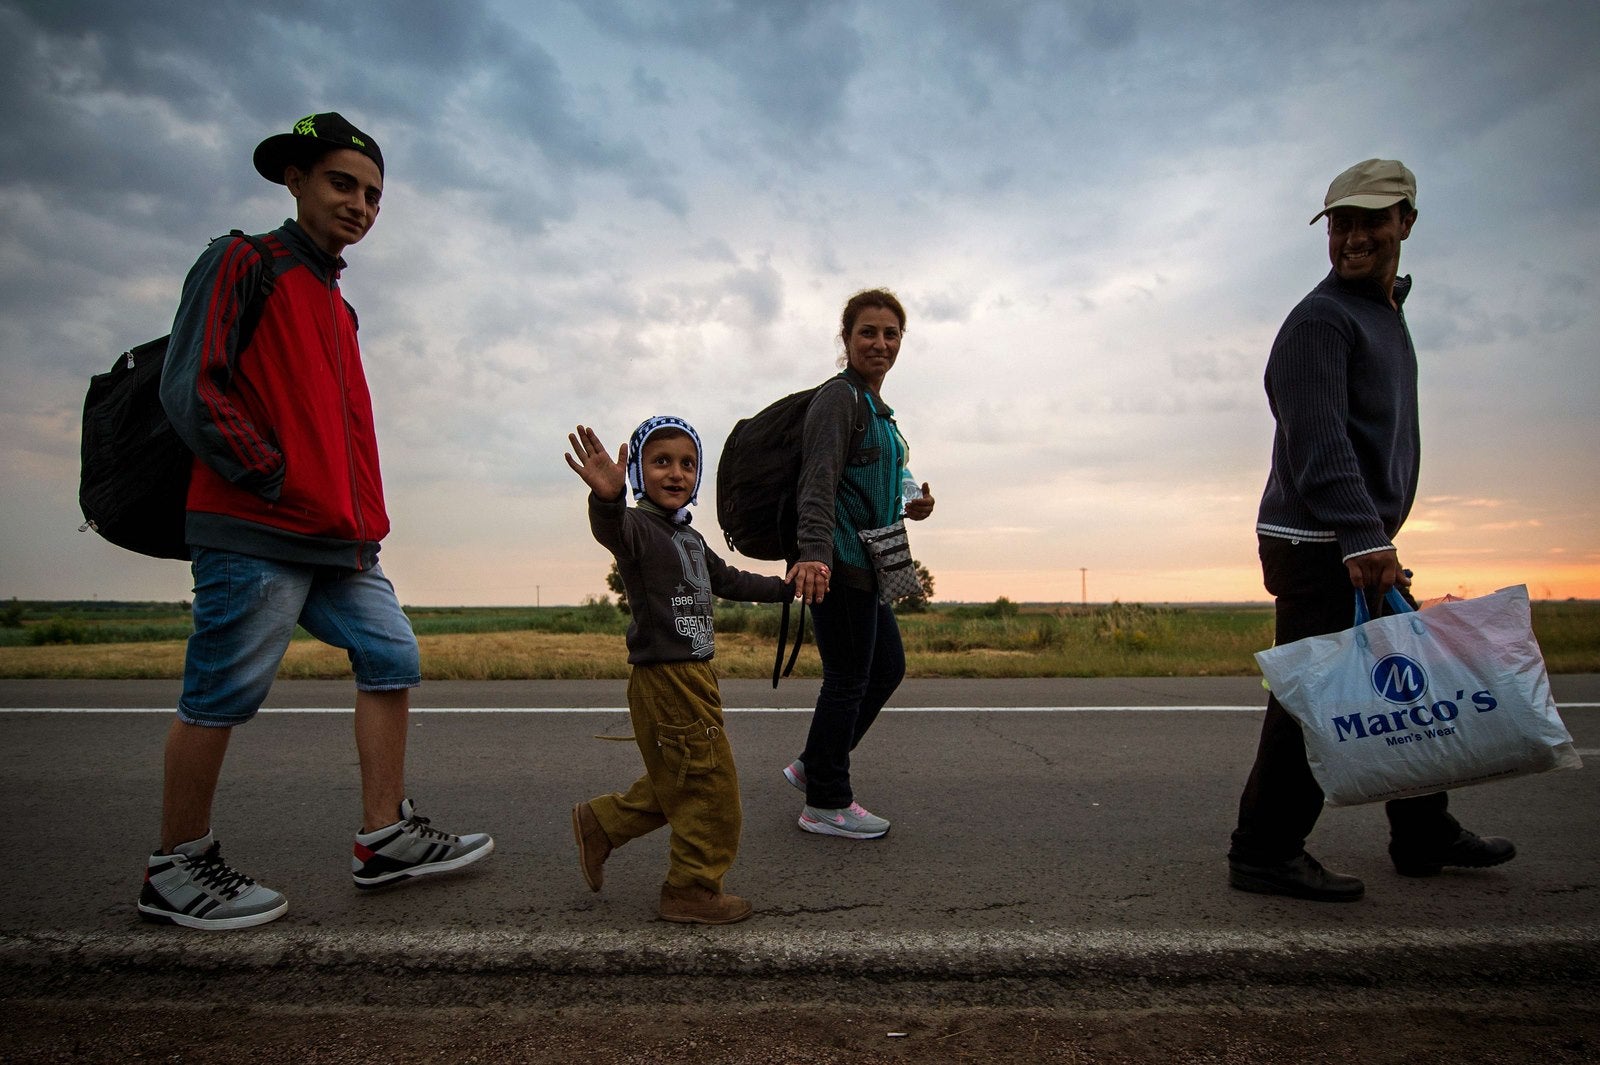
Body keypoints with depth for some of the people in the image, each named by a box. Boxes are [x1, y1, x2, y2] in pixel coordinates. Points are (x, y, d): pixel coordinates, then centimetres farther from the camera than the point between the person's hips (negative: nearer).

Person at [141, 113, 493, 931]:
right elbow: (190, 389, -11)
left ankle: (385, 839, 13)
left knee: (391, 659, 5)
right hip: (254, 533, -8)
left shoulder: (335, 304, 23)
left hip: (338, 539, 8)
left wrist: (362, 519, 12)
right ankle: (175, 871, 14)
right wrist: (273, 480, -14)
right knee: (222, 694, -2)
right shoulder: (243, 265, -1)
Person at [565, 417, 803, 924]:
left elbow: (727, 580, 28)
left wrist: (784, 587, 31)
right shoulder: (638, 526, -14)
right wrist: (606, 499, -59)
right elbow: (612, 531, -38)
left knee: (677, 783, 21)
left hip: (694, 678, 10)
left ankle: (600, 822, 36)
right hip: (664, 680, -9)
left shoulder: (690, 538, 16)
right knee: (710, 786, 0)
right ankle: (694, 890, 16)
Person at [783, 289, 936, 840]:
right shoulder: (838, 397, -10)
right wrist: (814, 551, -36)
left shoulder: (878, 407, 20)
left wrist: (908, 507, 12)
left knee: (887, 666, 16)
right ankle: (825, 804, 13)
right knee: (848, 677, -2)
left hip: (863, 562, 10)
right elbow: (819, 482, -23)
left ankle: (814, 765, 28)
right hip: (836, 562, -10)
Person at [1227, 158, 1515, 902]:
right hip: (1318, 544, -10)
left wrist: (1375, 537, 17)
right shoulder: (1320, 319, -11)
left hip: (1364, 544, 10)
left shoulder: (1387, 311, 21)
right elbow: (1319, 445, -23)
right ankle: (1263, 853, 1)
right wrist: (1364, 539, -31)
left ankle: (1424, 835, 31)